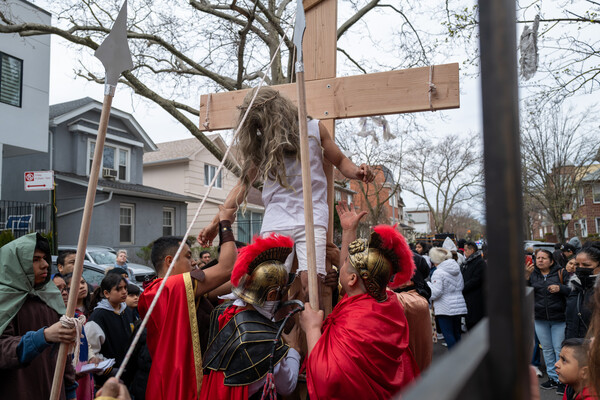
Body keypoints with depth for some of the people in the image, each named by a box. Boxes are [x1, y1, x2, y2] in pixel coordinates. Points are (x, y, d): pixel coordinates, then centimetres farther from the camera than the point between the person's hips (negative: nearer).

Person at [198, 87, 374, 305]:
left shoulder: (313, 129, 7)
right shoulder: (256, 145, 11)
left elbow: (340, 161, 16)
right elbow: (243, 185, 17)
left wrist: (356, 171, -7)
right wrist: (215, 224, 14)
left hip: (311, 216, -2)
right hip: (275, 222, 2)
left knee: (310, 282, -17)